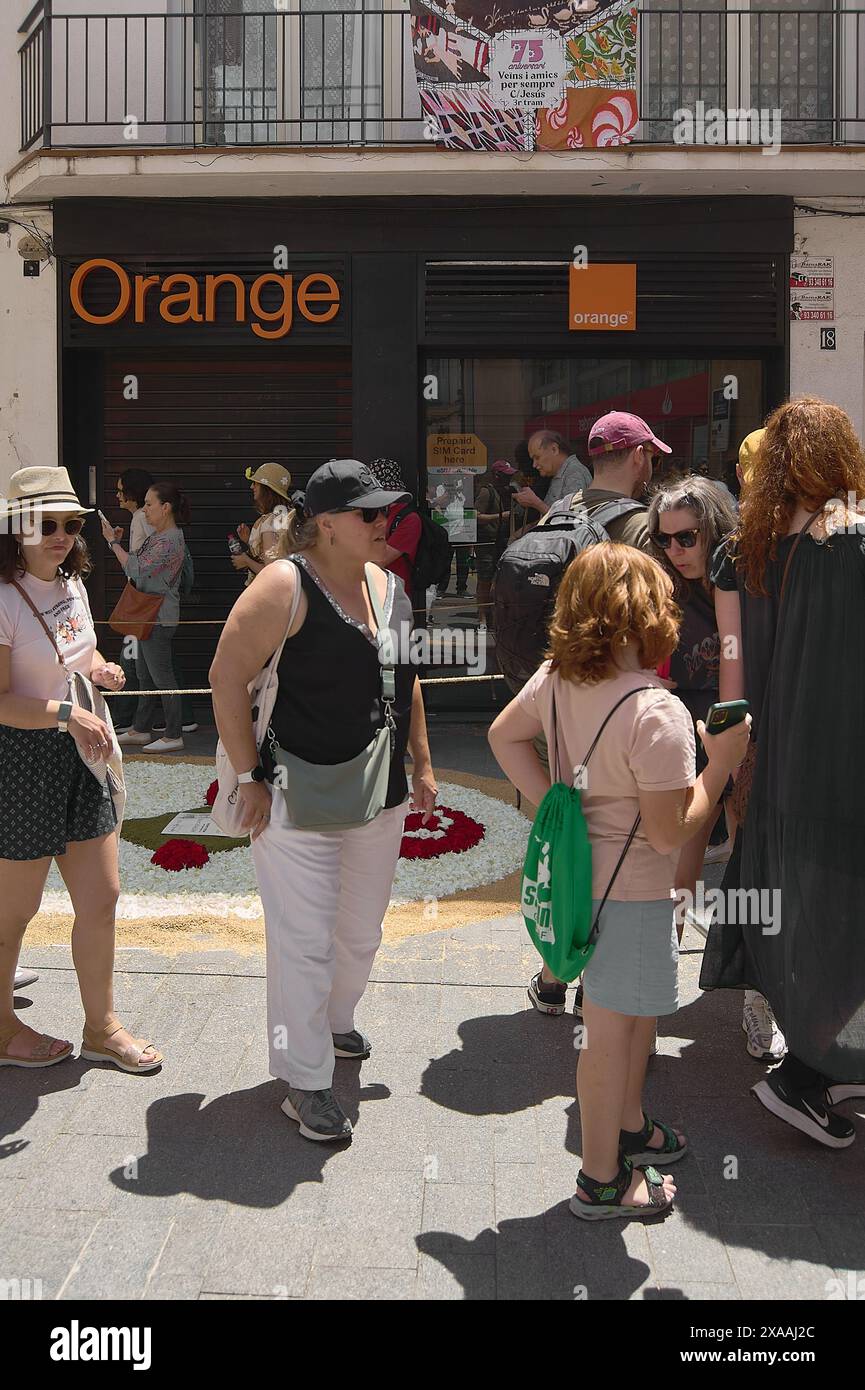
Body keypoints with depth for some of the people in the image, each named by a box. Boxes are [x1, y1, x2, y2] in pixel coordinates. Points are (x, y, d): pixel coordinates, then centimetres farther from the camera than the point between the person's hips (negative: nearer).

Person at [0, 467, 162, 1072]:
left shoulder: (72, 584, 8)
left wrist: (99, 666, 5)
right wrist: (68, 714, -27)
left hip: (80, 755, 8)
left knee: (101, 896, 12)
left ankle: (102, 1026, 28)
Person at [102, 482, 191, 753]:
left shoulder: (169, 541, -19)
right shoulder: (158, 536, 13)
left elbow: (136, 569, -21)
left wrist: (113, 541, -14)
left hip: (159, 618, -10)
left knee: (162, 676, -3)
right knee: (145, 675, 16)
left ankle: (174, 736, 4)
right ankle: (141, 730, 26)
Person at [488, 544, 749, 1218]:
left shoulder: (554, 679, -5)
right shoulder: (656, 712, -28)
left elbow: (504, 736, 12)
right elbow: (670, 833, -25)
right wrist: (722, 761, -15)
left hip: (582, 876, 8)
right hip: (631, 893, -8)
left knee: (640, 1010, 27)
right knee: (610, 1033, 8)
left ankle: (630, 1126, 47)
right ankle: (602, 1181, 27)